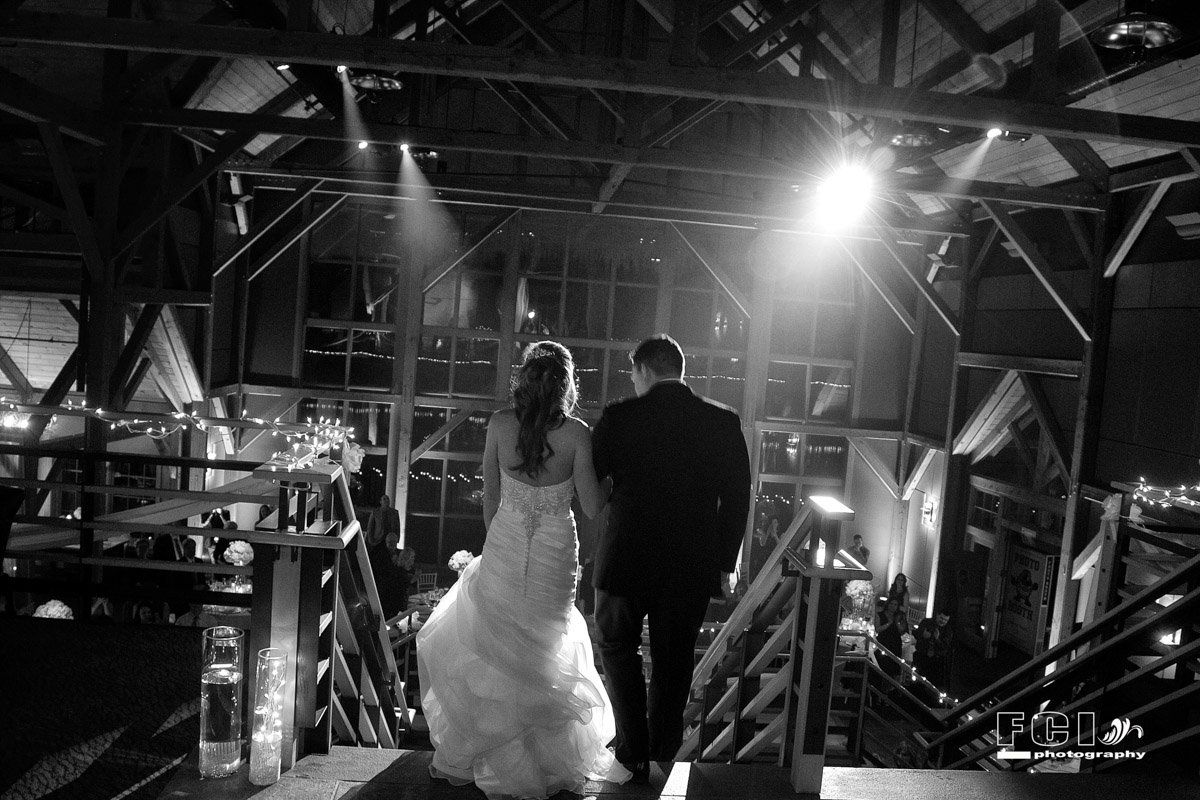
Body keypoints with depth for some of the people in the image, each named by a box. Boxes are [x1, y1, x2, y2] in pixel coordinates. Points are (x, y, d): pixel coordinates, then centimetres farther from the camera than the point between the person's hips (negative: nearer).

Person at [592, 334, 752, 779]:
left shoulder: (618, 418, -11)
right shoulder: (724, 422, -4)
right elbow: (737, 499, -1)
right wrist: (725, 565, 8)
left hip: (627, 559, -2)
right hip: (694, 567, 2)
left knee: (618, 647, 20)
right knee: (673, 660, 19)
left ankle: (634, 753, 19)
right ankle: (663, 754, 32)